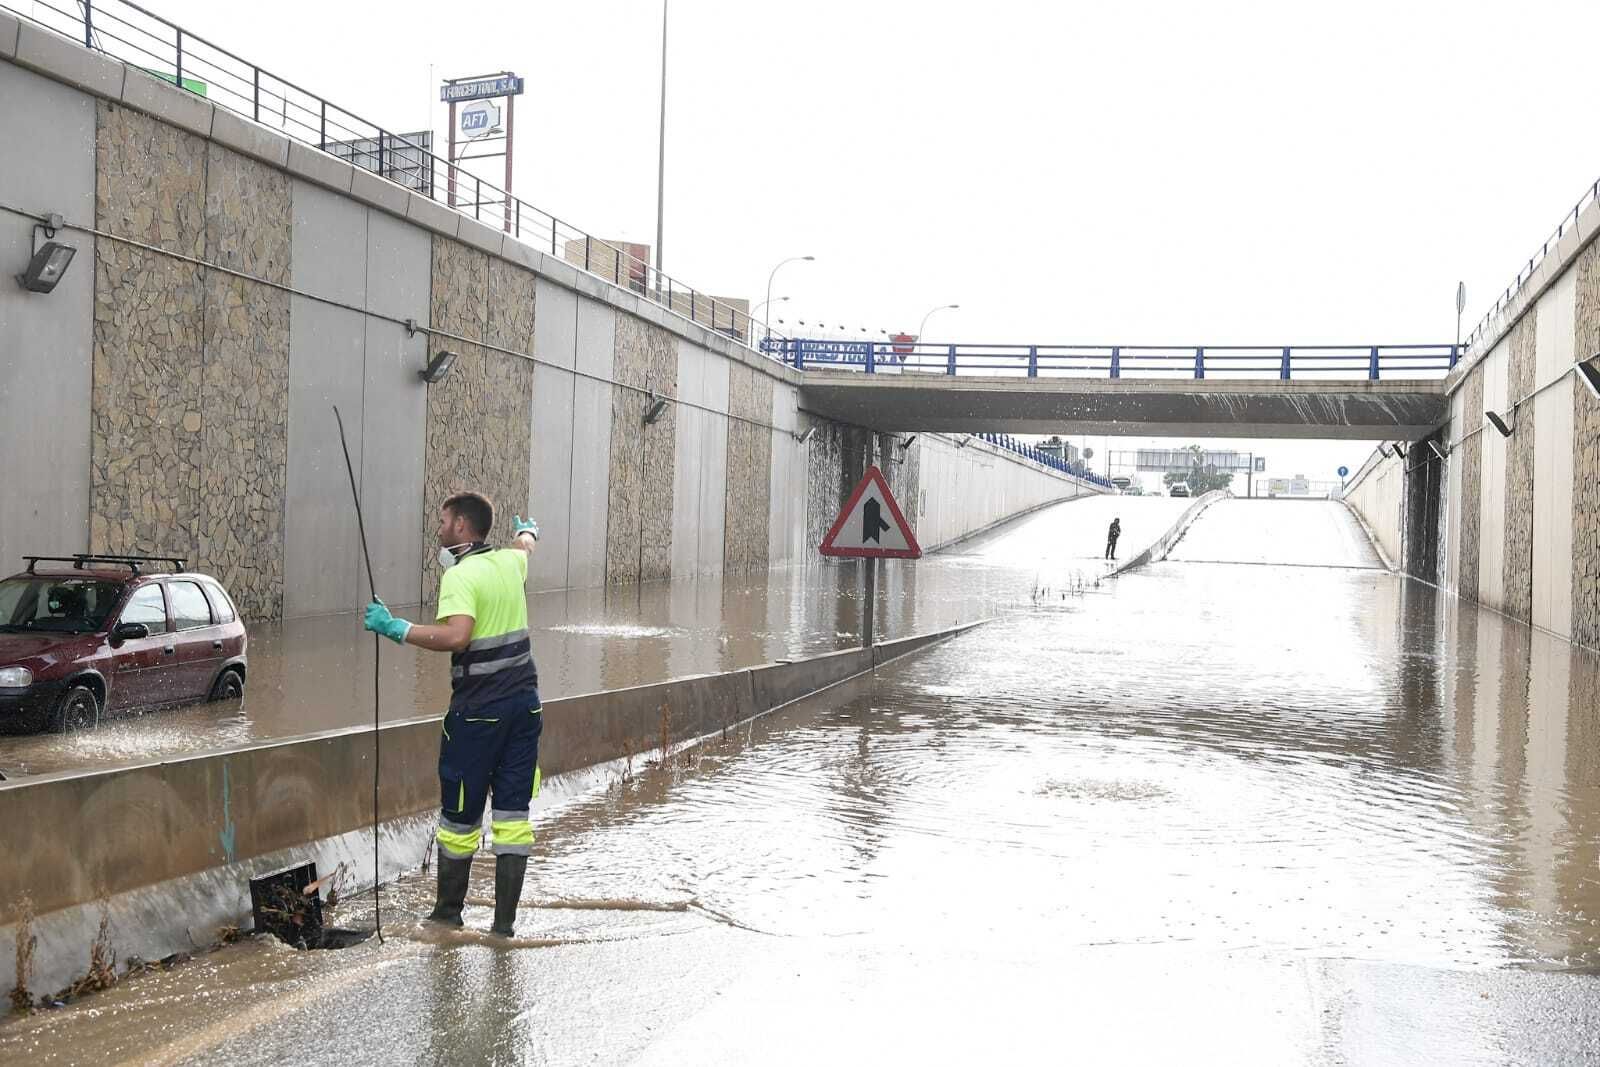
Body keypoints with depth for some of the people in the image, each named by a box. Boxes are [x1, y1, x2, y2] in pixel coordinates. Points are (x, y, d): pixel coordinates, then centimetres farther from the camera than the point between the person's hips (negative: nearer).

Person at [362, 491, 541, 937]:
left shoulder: (460, 576, -13)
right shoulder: (508, 562, 9)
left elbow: (456, 636, -29)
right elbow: (524, 546, 35)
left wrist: (395, 628, -21)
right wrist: (527, 531, 57)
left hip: (478, 710, -6)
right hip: (524, 701, 7)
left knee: (461, 815, 8)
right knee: (513, 812, 7)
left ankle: (448, 912, 22)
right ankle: (505, 919, 11)